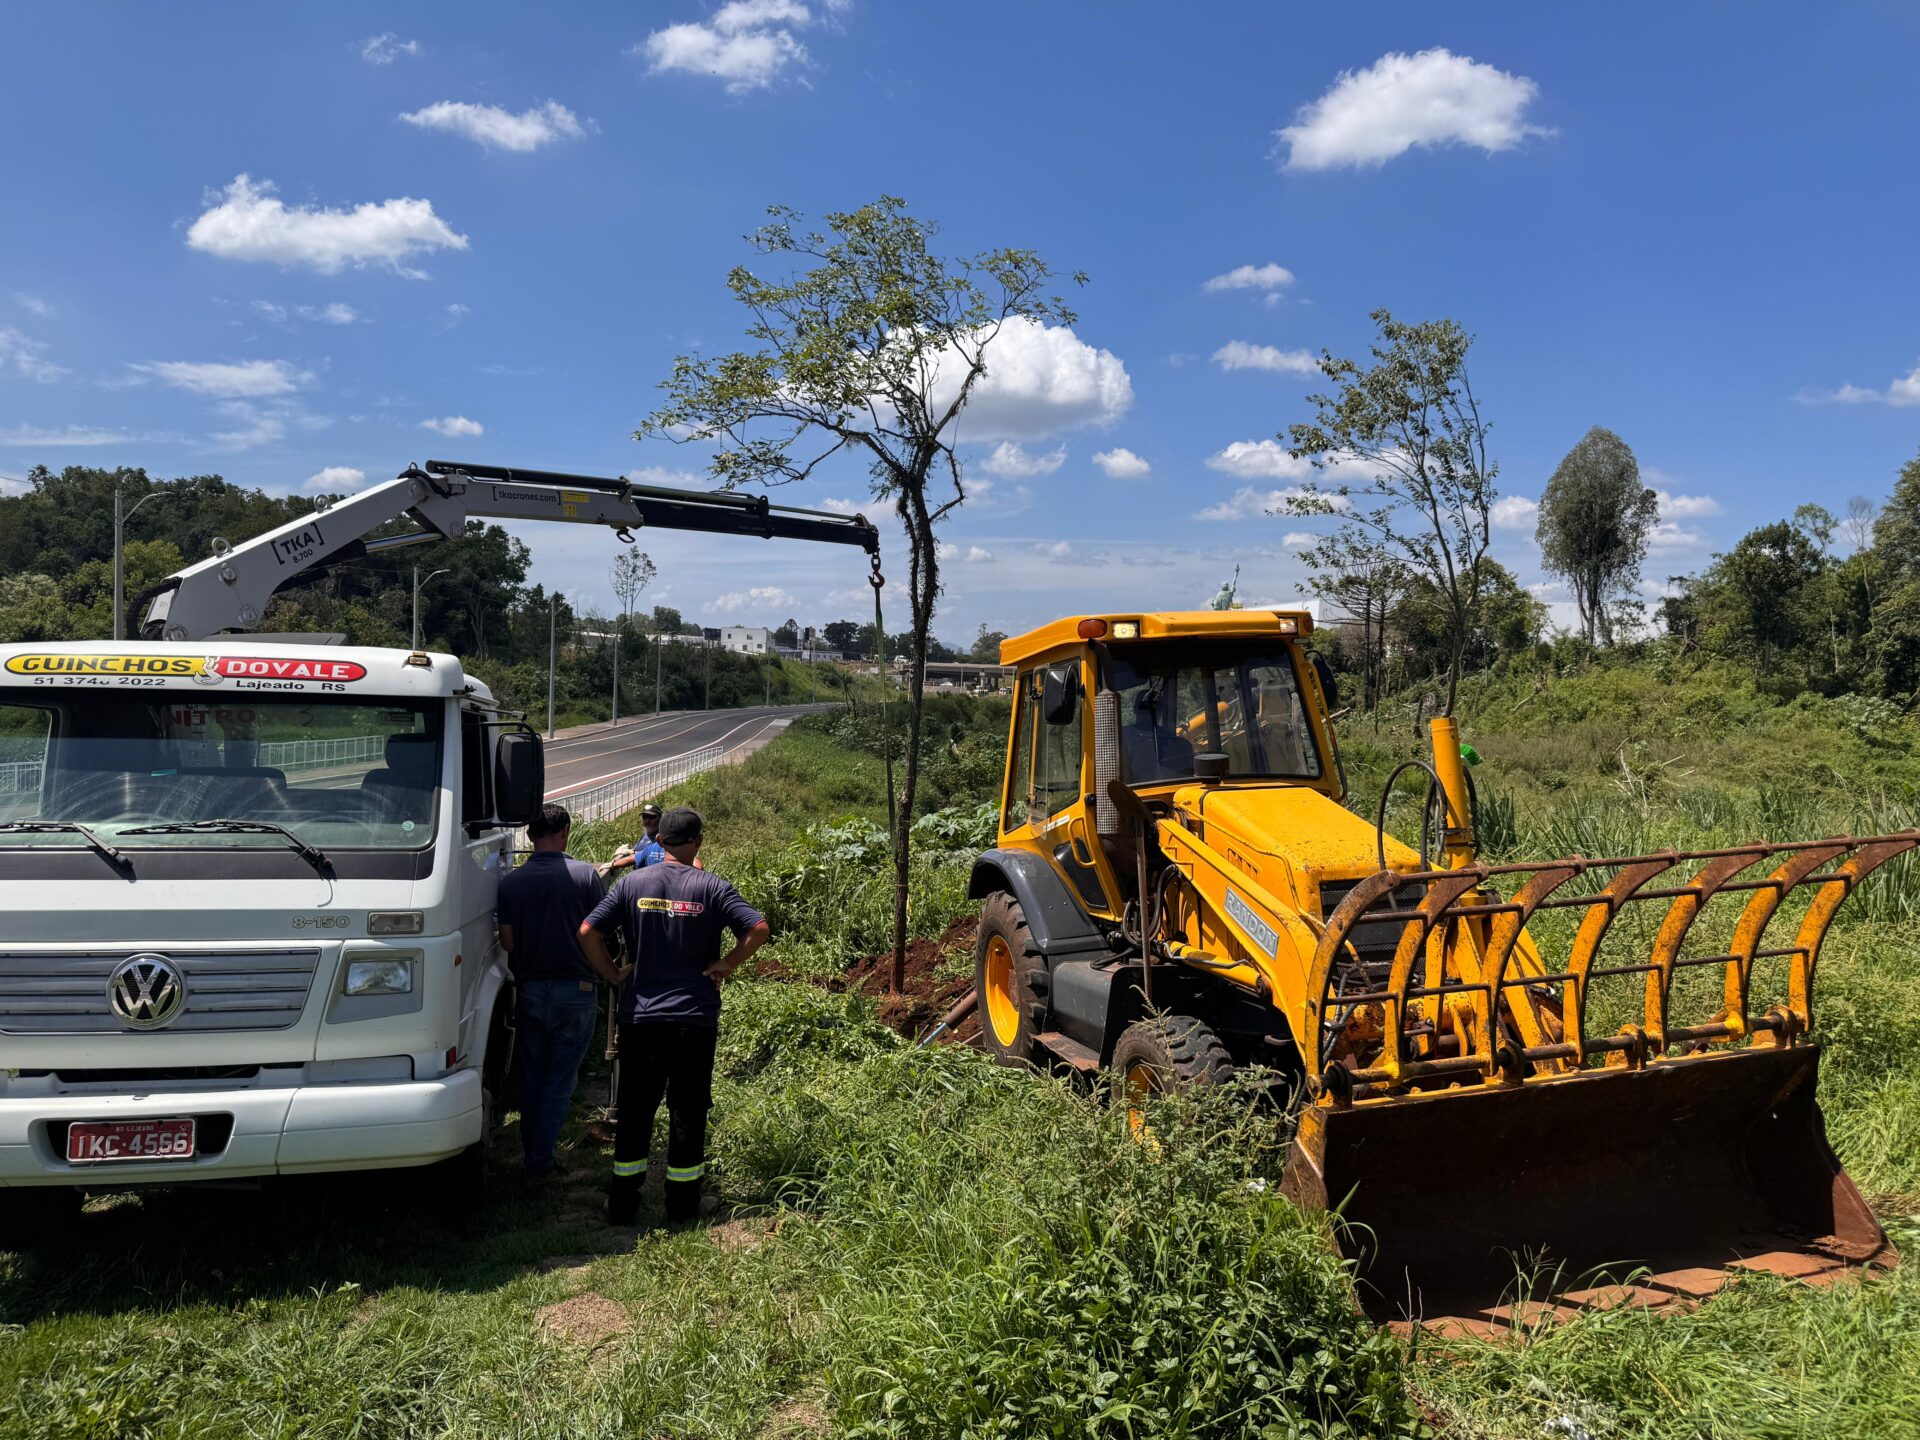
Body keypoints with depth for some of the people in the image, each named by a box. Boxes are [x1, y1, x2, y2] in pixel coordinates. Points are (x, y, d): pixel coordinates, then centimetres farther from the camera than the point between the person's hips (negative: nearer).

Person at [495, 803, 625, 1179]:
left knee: (531, 1078, 16)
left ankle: (531, 1154, 24)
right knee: (559, 1080, 6)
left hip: (529, 990, 3)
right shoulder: (585, 875, -9)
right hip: (575, 990, -2)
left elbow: (507, 941, 1)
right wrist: (613, 975, 6)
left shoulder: (510, 881, -2)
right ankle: (541, 1159, 6)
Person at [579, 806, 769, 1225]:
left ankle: (622, 1204, 19)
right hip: (695, 1017, -2)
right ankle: (681, 1206, 16)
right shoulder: (711, 887, -6)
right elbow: (758, 929, -16)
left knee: (634, 1110, 12)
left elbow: (588, 931, -6)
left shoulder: (632, 883, 0)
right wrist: (726, 966, -4)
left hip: (639, 1015, 2)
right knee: (688, 1111, 9)